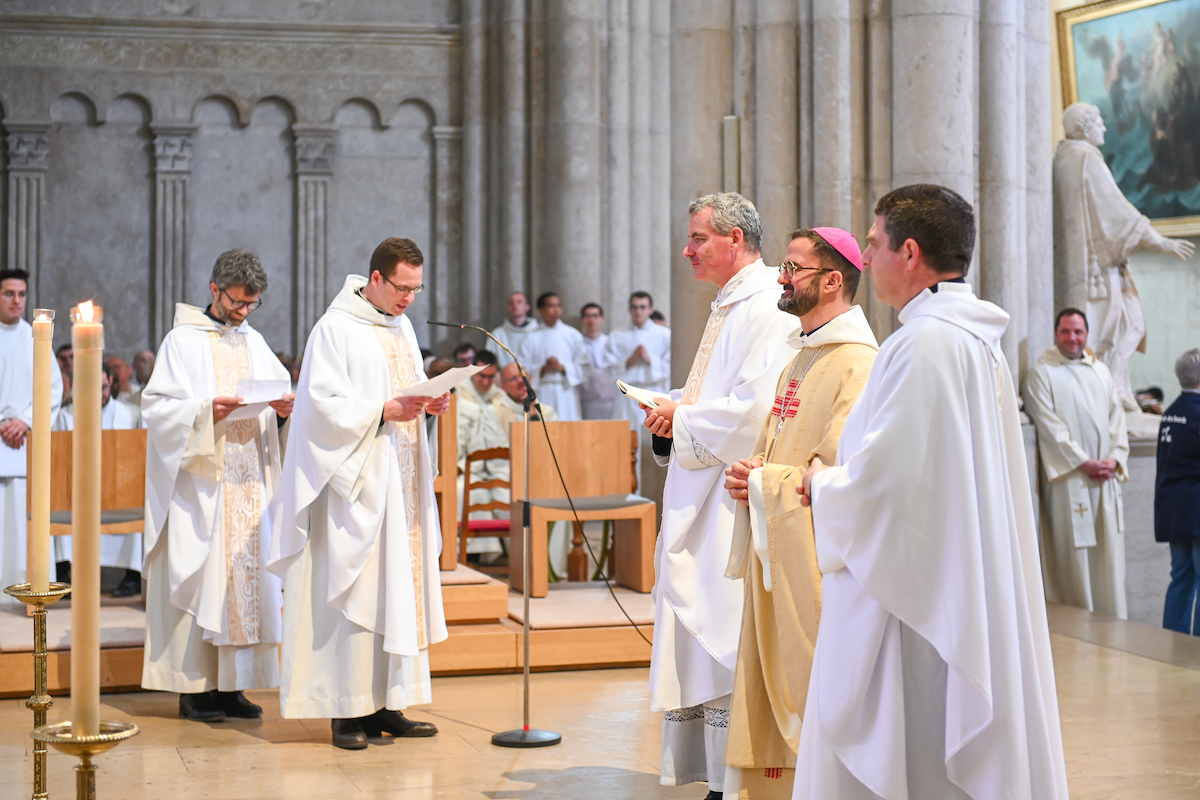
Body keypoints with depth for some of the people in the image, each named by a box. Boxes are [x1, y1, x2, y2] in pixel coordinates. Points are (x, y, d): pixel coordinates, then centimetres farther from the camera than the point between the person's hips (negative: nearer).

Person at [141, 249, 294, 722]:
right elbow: (157, 407, -7)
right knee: (200, 577, -5)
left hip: (250, 483, 5)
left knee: (248, 575, 3)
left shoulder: (254, 343, 15)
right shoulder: (183, 341, -1)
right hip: (199, 483, -5)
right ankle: (195, 687, 1)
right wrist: (205, 412, -22)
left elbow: (281, 396, 16)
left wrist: (283, 409, -6)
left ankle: (232, 684, 9)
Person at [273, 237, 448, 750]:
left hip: (400, 485, 8)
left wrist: (430, 404, 1)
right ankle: (348, 711, -2)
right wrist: (384, 412, -23)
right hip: (356, 481, -8)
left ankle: (385, 705, 12)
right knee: (354, 590, -7)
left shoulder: (402, 326, 15)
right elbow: (324, 405, -15)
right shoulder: (335, 329, -9)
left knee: (398, 589, 6)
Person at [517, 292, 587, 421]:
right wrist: (543, 369, -14)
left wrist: (562, 367, -10)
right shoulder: (531, 338, 5)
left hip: (567, 392, 1)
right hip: (542, 395, -1)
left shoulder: (573, 335, 9)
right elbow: (523, 370, 1)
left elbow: (583, 366, 4)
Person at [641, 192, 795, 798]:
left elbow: (752, 411, -23)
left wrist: (681, 420, -10)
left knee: (726, 647, -7)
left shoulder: (767, 309, -14)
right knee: (699, 641, 11)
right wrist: (673, 411, 6)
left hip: (733, 506, -10)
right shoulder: (727, 307, 19)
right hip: (699, 502, 10)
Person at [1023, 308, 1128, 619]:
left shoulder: (1101, 372, 16)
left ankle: (1113, 619, 9)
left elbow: (1117, 418, 12)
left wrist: (1115, 458, -4)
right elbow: (1049, 426, -9)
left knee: (1109, 550, 4)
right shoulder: (1041, 373, -1)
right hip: (1067, 476, -5)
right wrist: (1083, 462, -13)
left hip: (1106, 476, 5)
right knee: (1072, 555, -5)